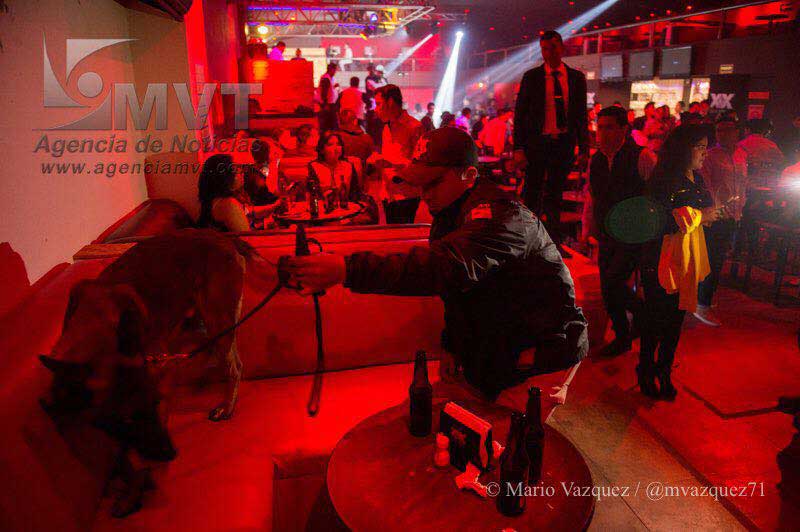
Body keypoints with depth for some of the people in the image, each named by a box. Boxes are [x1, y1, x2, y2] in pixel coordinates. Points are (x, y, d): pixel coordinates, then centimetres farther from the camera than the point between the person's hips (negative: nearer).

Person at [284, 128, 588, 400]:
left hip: (538, 360, -8)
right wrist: (452, 346, 8)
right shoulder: (449, 214, 7)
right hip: (492, 356, 8)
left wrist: (348, 270, -49)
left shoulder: (501, 213, -25)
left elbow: (448, 266, -44)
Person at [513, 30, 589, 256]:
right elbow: (520, 114, -1)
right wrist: (518, 148, -10)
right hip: (537, 143, -2)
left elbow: (581, 115, 9)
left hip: (564, 144, 2)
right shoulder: (531, 77, 0)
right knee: (533, 194, 2)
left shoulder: (576, 78, 6)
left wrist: (584, 149, 3)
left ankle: (555, 242, 23)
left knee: (555, 195, 12)